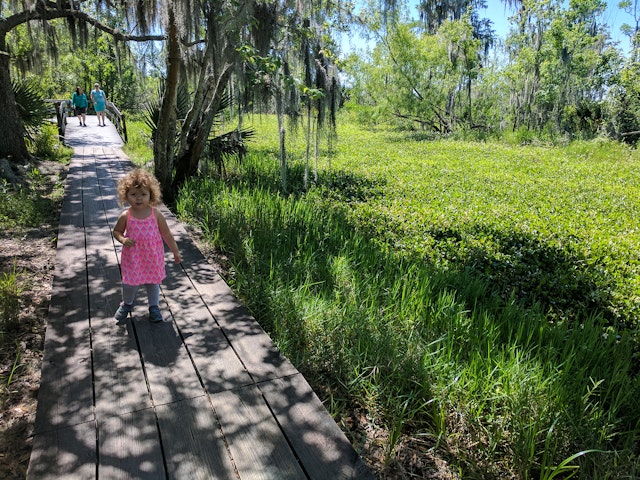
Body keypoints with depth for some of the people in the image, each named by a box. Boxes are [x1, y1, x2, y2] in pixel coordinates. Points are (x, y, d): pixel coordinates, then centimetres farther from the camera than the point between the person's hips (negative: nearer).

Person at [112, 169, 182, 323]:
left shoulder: (156, 215, -11)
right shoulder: (125, 216, -11)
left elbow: (167, 234, -2)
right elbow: (116, 231, 5)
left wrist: (176, 252, 4)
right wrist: (123, 240, -18)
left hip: (153, 257, 0)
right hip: (133, 258, 0)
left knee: (153, 283, 14)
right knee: (130, 284, 13)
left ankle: (154, 307, 36)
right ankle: (127, 304, 43)